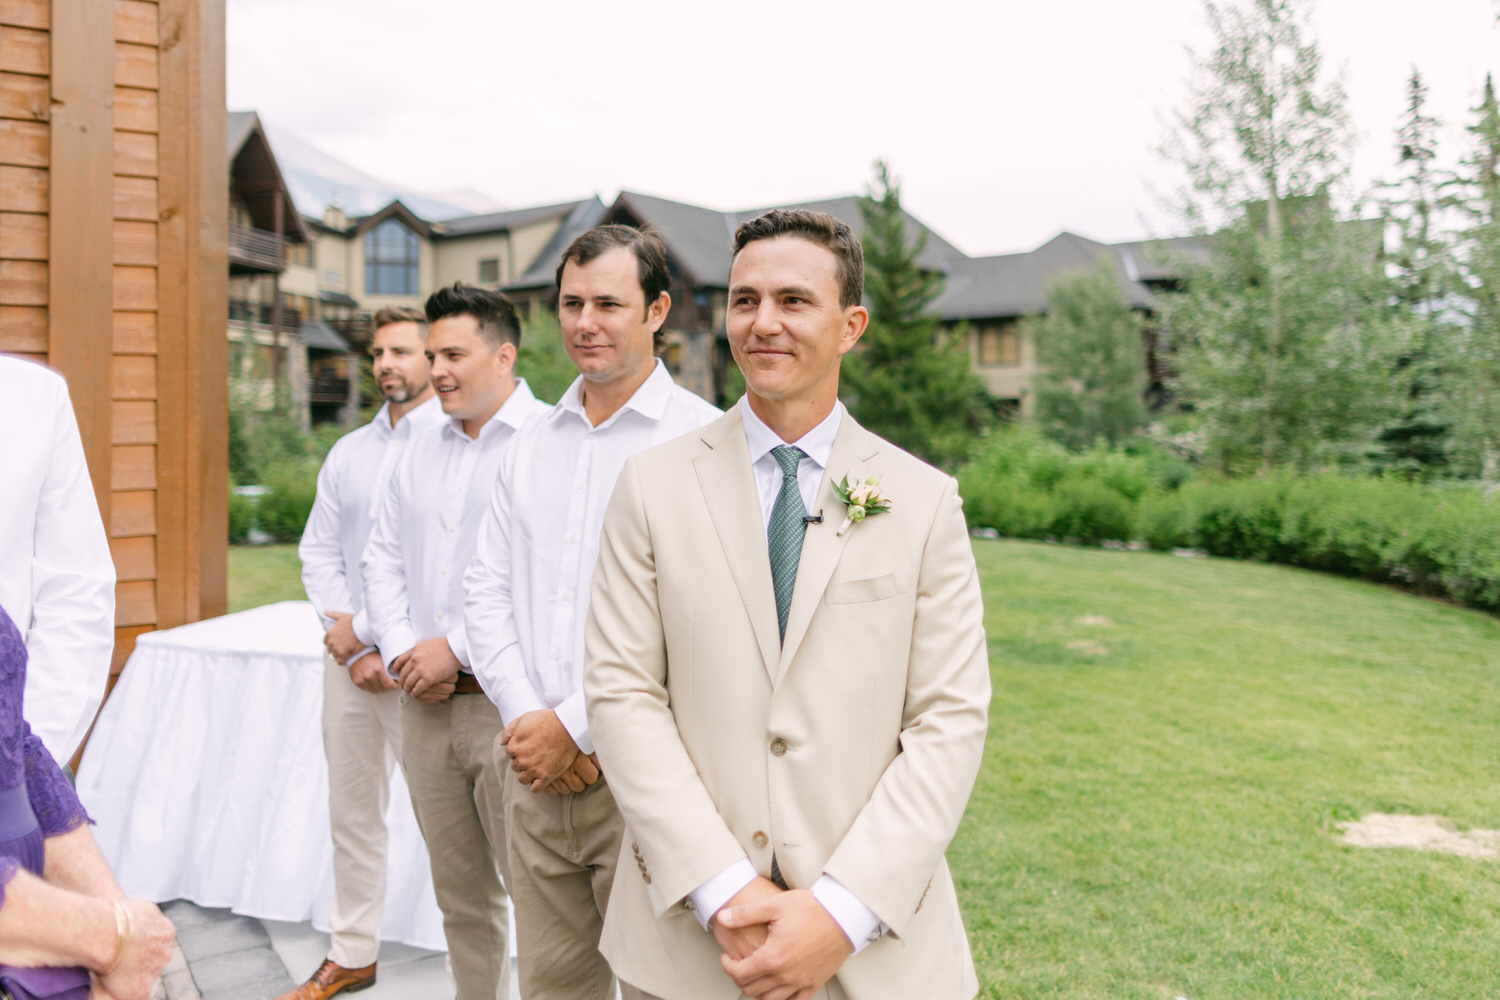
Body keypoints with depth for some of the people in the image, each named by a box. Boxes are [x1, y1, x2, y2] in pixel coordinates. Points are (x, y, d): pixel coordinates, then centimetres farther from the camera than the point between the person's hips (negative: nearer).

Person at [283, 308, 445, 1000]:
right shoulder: (348, 452, 15)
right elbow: (318, 550, 13)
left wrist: (364, 629, -11)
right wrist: (351, 644, -2)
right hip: (348, 655, 6)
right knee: (351, 811, 14)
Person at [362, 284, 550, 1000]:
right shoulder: (420, 452, 15)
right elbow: (383, 559, 18)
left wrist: (458, 648, -15)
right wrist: (400, 649, 1)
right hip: (425, 705, 7)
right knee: (459, 894, 17)